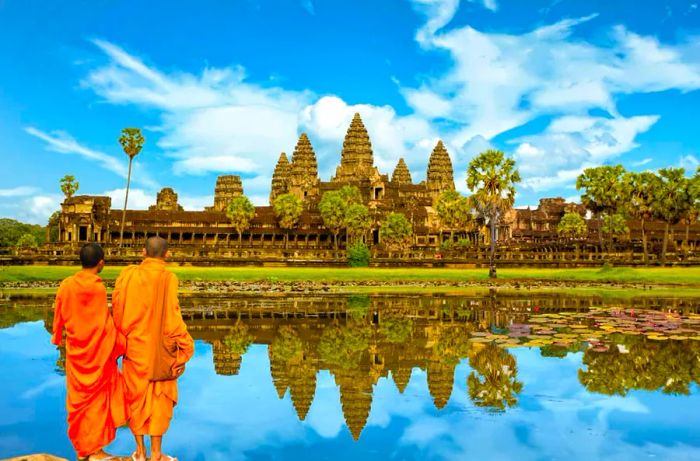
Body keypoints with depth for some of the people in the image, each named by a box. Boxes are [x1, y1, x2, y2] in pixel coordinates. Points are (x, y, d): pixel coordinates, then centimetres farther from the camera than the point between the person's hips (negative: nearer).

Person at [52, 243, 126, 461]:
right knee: (98, 396, 8)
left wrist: (57, 338, 23)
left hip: (75, 351, 4)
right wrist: (117, 345, 2)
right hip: (98, 351, -4)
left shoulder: (66, 285, -6)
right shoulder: (99, 288, -17)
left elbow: (59, 315, 6)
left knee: (78, 398, 14)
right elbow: (107, 323, -11)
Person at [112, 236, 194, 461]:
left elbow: (117, 309, -2)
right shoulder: (167, 278, -14)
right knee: (159, 398, 10)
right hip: (158, 348, -2)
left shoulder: (127, 274, -5)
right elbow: (172, 316, -16)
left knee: (136, 396, 14)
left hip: (134, 347, 3)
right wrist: (183, 348, -8)